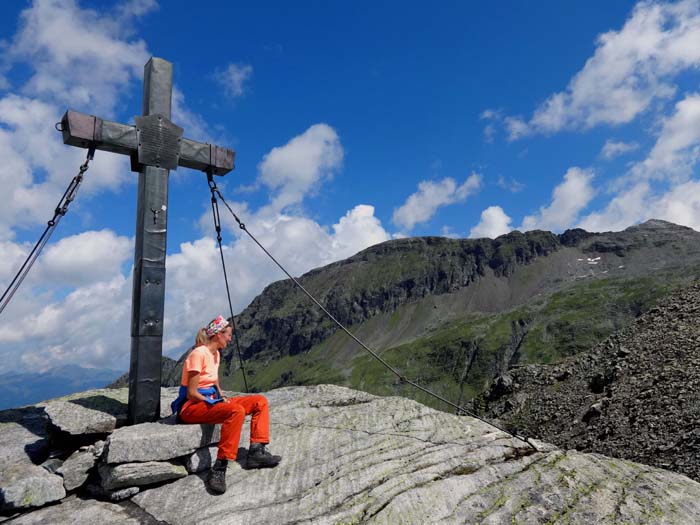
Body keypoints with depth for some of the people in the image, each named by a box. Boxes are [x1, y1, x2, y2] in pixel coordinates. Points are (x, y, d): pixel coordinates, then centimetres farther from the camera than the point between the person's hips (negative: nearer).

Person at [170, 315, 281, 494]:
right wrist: (215, 403, -16)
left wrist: (223, 399, 1)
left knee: (260, 401, 0)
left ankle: (257, 452, -8)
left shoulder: (215, 354, 13)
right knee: (237, 411, -36)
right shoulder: (199, 354, -16)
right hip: (191, 407, -9)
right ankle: (218, 470, -34)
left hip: (210, 402, 9)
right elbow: (192, 393, -19)